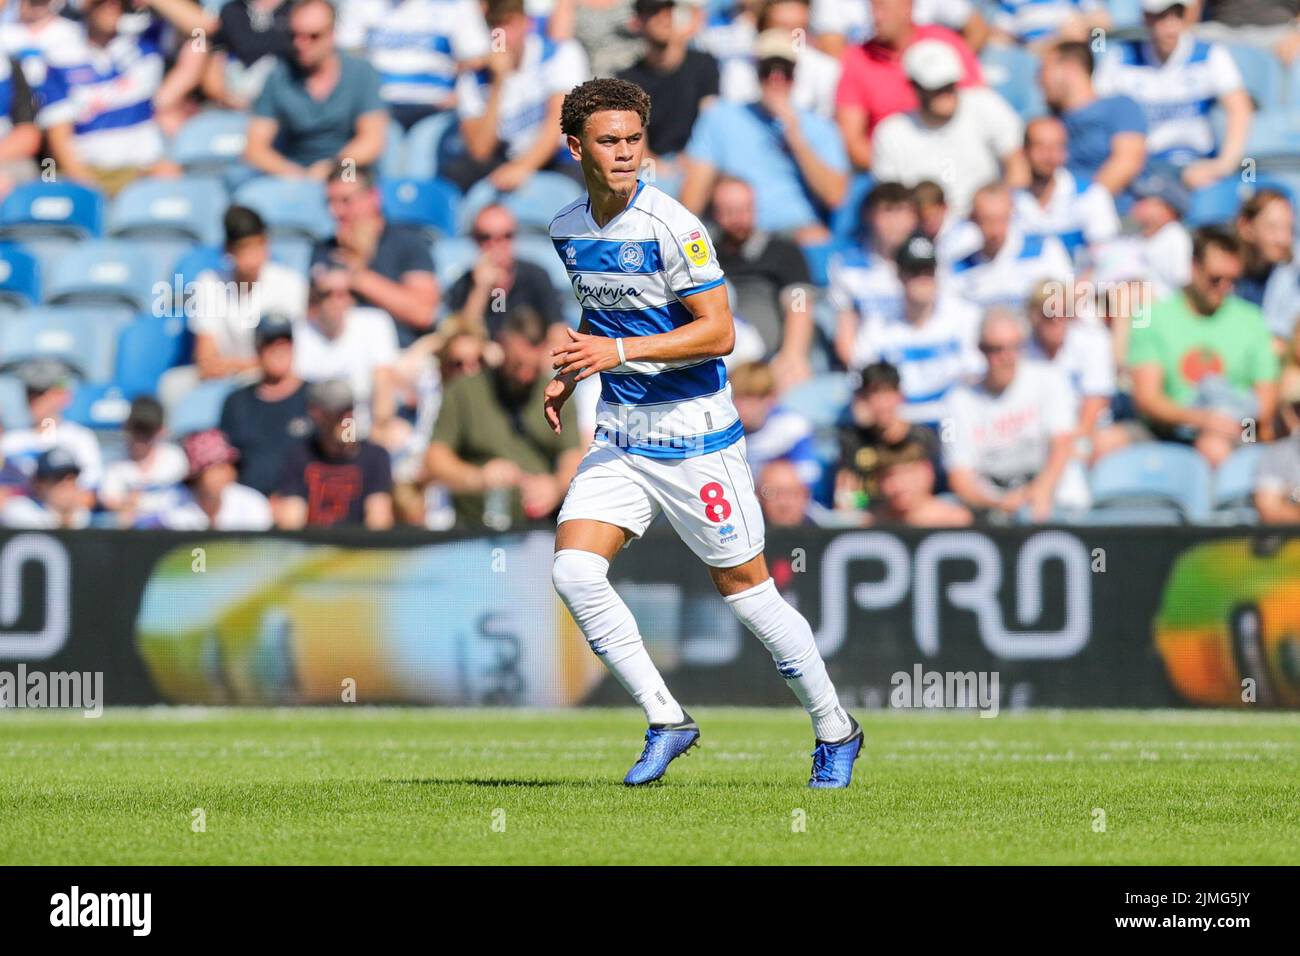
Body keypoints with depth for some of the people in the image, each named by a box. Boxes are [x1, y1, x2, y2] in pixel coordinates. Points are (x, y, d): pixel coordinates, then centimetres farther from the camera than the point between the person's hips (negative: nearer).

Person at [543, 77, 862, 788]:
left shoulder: (671, 226, -16)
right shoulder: (567, 229, 6)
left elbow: (718, 333, -19)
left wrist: (619, 352, -25)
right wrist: (572, 375, 10)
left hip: (694, 435, -6)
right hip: (619, 436, 6)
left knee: (745, 588, 2)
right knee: (573, 571, -13)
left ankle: (835, 731, 21)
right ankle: (665, 720, -2)